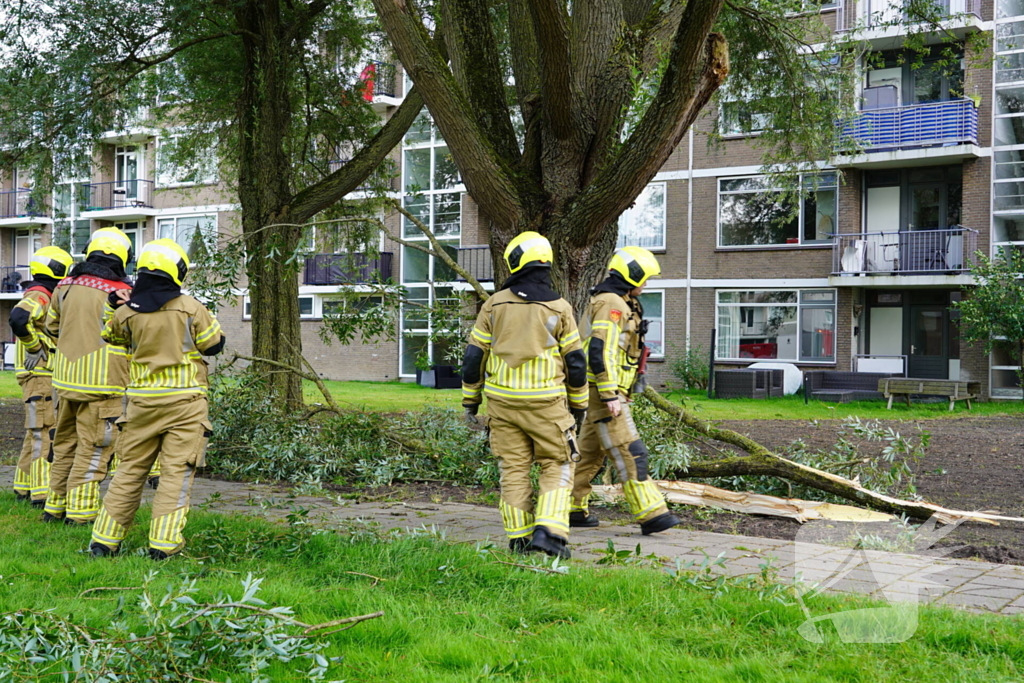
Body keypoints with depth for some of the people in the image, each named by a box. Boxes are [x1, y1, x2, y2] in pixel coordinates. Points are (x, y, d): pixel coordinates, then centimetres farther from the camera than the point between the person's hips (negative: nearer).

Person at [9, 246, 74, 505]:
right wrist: (36, 346, -22)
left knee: (37, 433, 17)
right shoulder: (39, 297, -15)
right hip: (39, 374, -11)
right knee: (43, 432, -9)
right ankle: (42, 492, -8)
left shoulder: (45, 297, 18)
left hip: (45, 374, 11)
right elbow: (18, 318, -32)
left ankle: (24, 485, 25)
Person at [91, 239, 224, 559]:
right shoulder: (190, 308, -8)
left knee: (130, 469, 13)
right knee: (177, 472, 1)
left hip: (142, 400, 3)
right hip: (184, 401, -3)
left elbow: (109, 337, 18)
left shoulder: (126, 313, 0)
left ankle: (105, 539, 17)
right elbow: (214, 344, 1)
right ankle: (164, 544, -2)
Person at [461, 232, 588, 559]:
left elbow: (474, 355, 5)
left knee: (514, 470, 9)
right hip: (546, 402, -2)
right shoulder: (559, 307, -1)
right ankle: (549, 530, -7)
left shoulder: (495, 304, 3)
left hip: (502, 401, 2)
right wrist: (579, 404, 13)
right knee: (556, 467, 7)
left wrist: (471, 399, 15)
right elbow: (575, 361, 1)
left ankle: (519, 537, 11)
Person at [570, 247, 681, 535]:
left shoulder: (616, 303, 20)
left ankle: (572, 508, 22)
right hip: (604, 391, -11)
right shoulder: (613, 305, -14)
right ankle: (650, 514, -13)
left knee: (591, 451, 15)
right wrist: (610, 396, -25)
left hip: (603, 392, 11)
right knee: (629, 453, -12)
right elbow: (599, 351, -24)